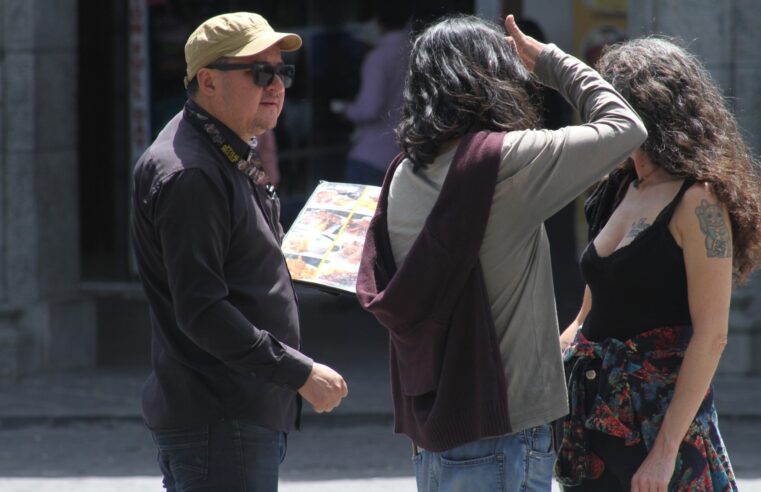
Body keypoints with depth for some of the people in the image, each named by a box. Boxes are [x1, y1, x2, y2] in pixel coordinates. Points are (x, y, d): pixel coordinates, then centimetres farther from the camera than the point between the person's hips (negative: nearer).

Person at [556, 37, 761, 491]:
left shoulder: (697, 201, -10)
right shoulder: (618, 191, 12)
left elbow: (711, 335, -15)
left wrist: (666, 448, -19)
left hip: (661, 416, -7)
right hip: (594, 413, 7)